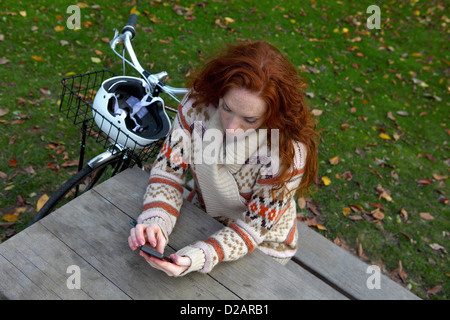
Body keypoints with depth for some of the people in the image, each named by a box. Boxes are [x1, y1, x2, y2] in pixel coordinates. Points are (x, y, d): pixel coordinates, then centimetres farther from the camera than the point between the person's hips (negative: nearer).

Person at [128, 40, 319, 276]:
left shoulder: (288, 150, -32)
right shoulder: (198, 105, -22)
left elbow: (256, 225, -25)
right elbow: (168, 168, -14)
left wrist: (200, 257, -39)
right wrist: (156, 221, -33)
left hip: (261, 243, -3)